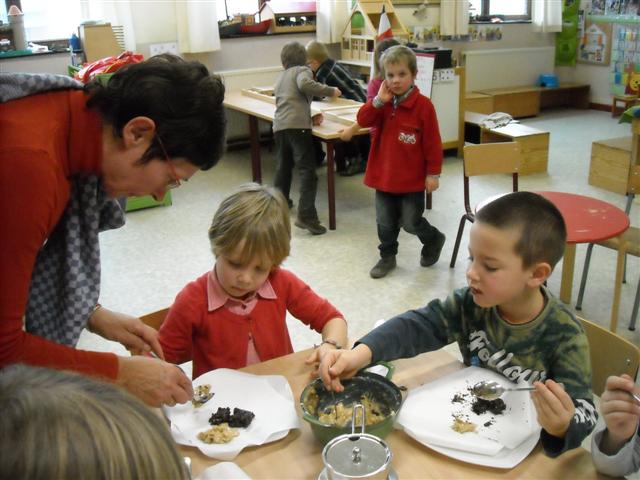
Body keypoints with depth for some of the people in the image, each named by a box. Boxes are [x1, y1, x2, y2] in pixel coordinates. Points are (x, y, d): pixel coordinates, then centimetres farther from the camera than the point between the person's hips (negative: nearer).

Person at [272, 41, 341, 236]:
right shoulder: (302, 70, 9)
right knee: (307, 170, -10)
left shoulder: (280, 78, 30)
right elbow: (305, 84, -15)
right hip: (297, 125, -7)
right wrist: (330, 91, -6)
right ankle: (306, 215, -19)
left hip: (279, 125, 7)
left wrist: (311, 114, 14)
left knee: (283, 167, 24)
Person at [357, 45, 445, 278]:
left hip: (412, 178, -4)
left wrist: (433, 173, -10)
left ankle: (434, 239, 35)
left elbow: (432, 142, -11)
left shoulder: (423, 105, -13)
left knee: (411, 222, 6)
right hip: (384, 175, 5)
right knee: (385, 222, 13)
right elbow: (363, 120, -9)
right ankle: (387, 256, 31)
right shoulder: (382, 102, 2)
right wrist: (378, 101, -21)